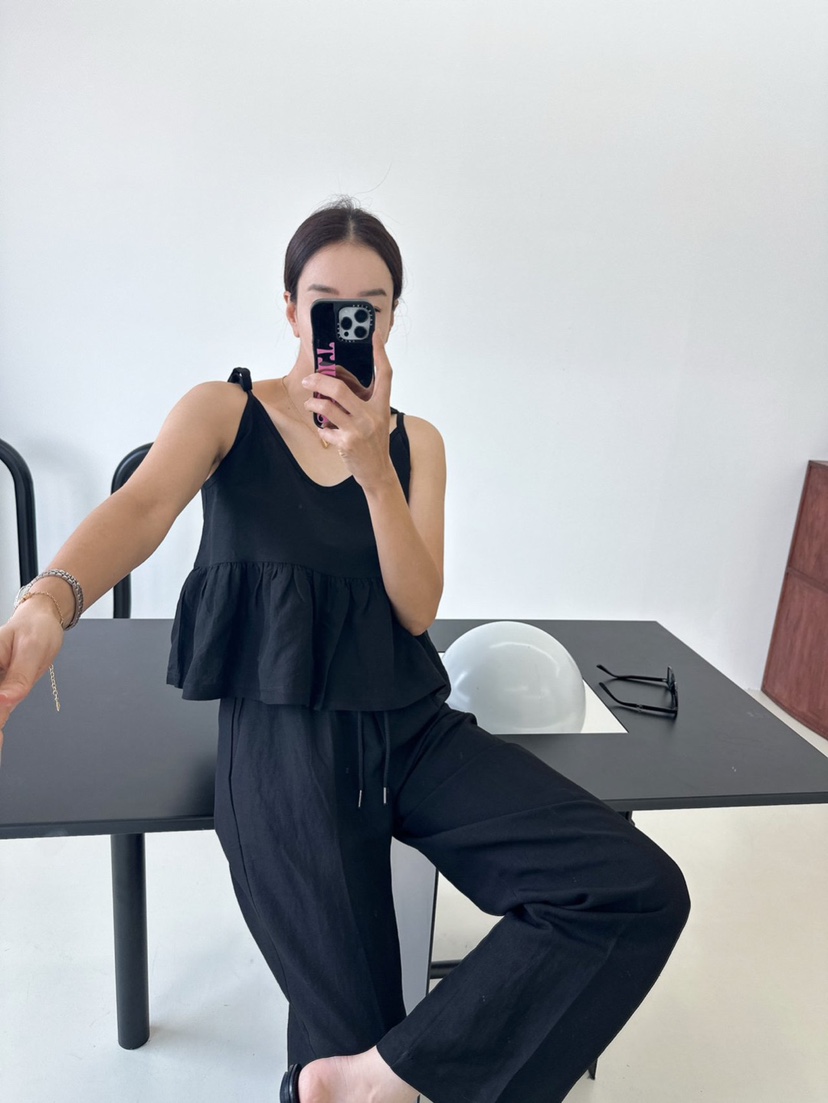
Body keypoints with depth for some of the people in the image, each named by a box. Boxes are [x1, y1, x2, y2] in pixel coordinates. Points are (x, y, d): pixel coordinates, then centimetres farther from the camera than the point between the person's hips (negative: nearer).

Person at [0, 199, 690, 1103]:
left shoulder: (416, 441, 10)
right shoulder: (223, 411, 2)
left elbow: (417, 609, -1)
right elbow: (141, 508, -19)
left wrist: (374, 465, -15)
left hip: (411, 727, 4)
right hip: (282, 741, -3)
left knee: (643, 891, -12)